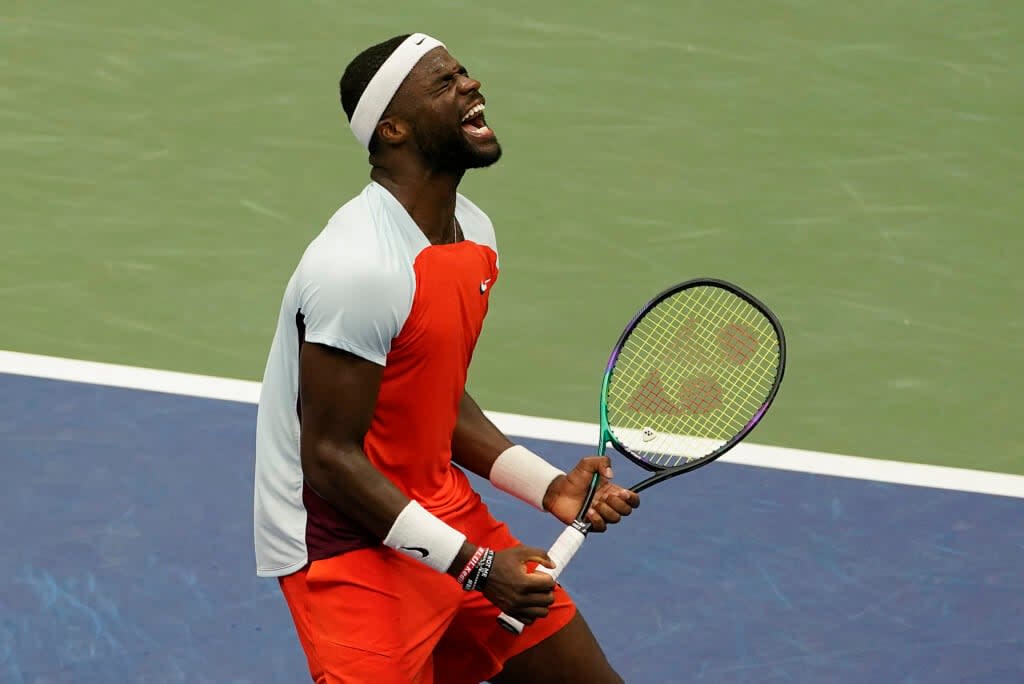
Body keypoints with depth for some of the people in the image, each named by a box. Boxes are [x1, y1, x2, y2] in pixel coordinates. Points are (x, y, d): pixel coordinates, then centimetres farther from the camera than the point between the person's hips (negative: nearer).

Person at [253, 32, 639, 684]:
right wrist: (472, 566, -21)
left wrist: (550, 488, 2)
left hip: (443, 511, 9)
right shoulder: (358, 266, -25)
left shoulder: (473, 233, 4)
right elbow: (330, 458, -22)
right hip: (348, 542, -9)